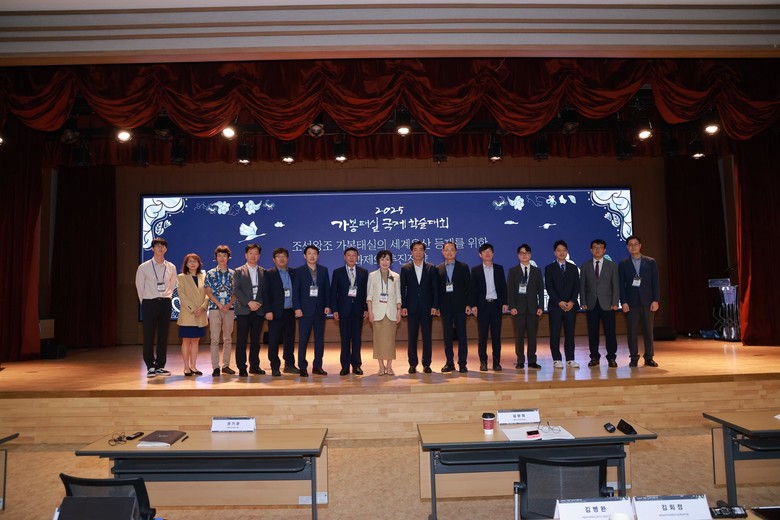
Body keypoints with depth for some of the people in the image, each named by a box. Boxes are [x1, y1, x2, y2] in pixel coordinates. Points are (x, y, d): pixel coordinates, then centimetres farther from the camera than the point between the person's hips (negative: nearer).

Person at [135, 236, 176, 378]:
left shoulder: (171, 267, 5)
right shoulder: (143, 267, -2)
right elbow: (139, 286, 5)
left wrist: (167, 298, 10)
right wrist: (144, 302, 6)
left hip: (165, 303, 3)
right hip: (149, 303, -2)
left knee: (163, 336, 6)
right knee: (149, 336, -1)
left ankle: (160, 366, 15)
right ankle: (150, 366, 10)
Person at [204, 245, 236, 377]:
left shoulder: (233, 274, 7)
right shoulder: (210, 273, 4)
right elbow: (208, 292, 0)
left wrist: (229, 305, -10)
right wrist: (219, 304, -11)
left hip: (230, 309, 2)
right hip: (214, 308, -2)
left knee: (228, 338, 6)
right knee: (215, 339, -3)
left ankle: (226, 365, 14)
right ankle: (215, 367, 0)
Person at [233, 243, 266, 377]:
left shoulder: (263, 272, 12)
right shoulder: (239, 271, 6)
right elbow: (236, 290, -4)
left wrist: (259, 303, -8)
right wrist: (249, 302, -14)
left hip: (258, 310, 2)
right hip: (243, 310, -2)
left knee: (256, 340, 7)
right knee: (241, 340, -2)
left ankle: (254, 366, 16)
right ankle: (242, 368, 3)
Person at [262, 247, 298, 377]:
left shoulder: (293, 273, 12)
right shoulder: (269, 274, 0)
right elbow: (265, 293, -5)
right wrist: (268, 311, -13)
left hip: (290, 312, 4)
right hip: (276, 312, -4)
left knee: (290, 339, 9)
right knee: (274, 341, 0)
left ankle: (289, 365, 20)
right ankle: (275, 368, 8)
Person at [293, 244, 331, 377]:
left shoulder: (323, 270, 9)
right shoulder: (299, 271, 1)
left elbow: (327, 289, 8)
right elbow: (295, 291, -2)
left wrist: (327, 305, 0)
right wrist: (297, 308, -10)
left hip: (320, 310, 3)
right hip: (305, 310, -3)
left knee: (320, 339, 7)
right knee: (303, 340, -1)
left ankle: (317, 366, 15)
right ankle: (302, 367, 7)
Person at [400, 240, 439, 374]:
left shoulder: (431, 268, 6)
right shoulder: (405, 268, 5)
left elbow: (435, 288, 4)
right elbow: (402, 289, 3)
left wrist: (435, 306, -4)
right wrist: (403, 306, -5)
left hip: (427, 308, 0)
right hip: (412, 308, 0)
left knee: (427, 337, 3)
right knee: (412, 337, 4)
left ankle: (426, 364, 11)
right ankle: (413, 364, 12)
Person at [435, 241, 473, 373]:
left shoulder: (463, 267, 5)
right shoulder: (438, 269, 7)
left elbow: (468, 287, 3)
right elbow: (436, 288, 6)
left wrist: (468, 304, -5)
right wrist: (436, 306, 0)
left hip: (460, 306, -1)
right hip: (445, 307, 1)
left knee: (461, 335, 0)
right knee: (447, 336, 5)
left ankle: (462, 363, 5)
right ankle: (449, 363, 13)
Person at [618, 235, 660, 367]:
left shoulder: (650, 262, 7)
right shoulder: (623, 264, 6)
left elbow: (656, 282, 4)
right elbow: (621, 285, 2)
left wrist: (656, 300, -5)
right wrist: (623, 302, -7)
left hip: (647, 301, 1)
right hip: (631, 302, -1)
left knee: (648, 330, 4)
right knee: (632, 331, 0)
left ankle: (649, 358, 13)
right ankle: (634, 358, 9)